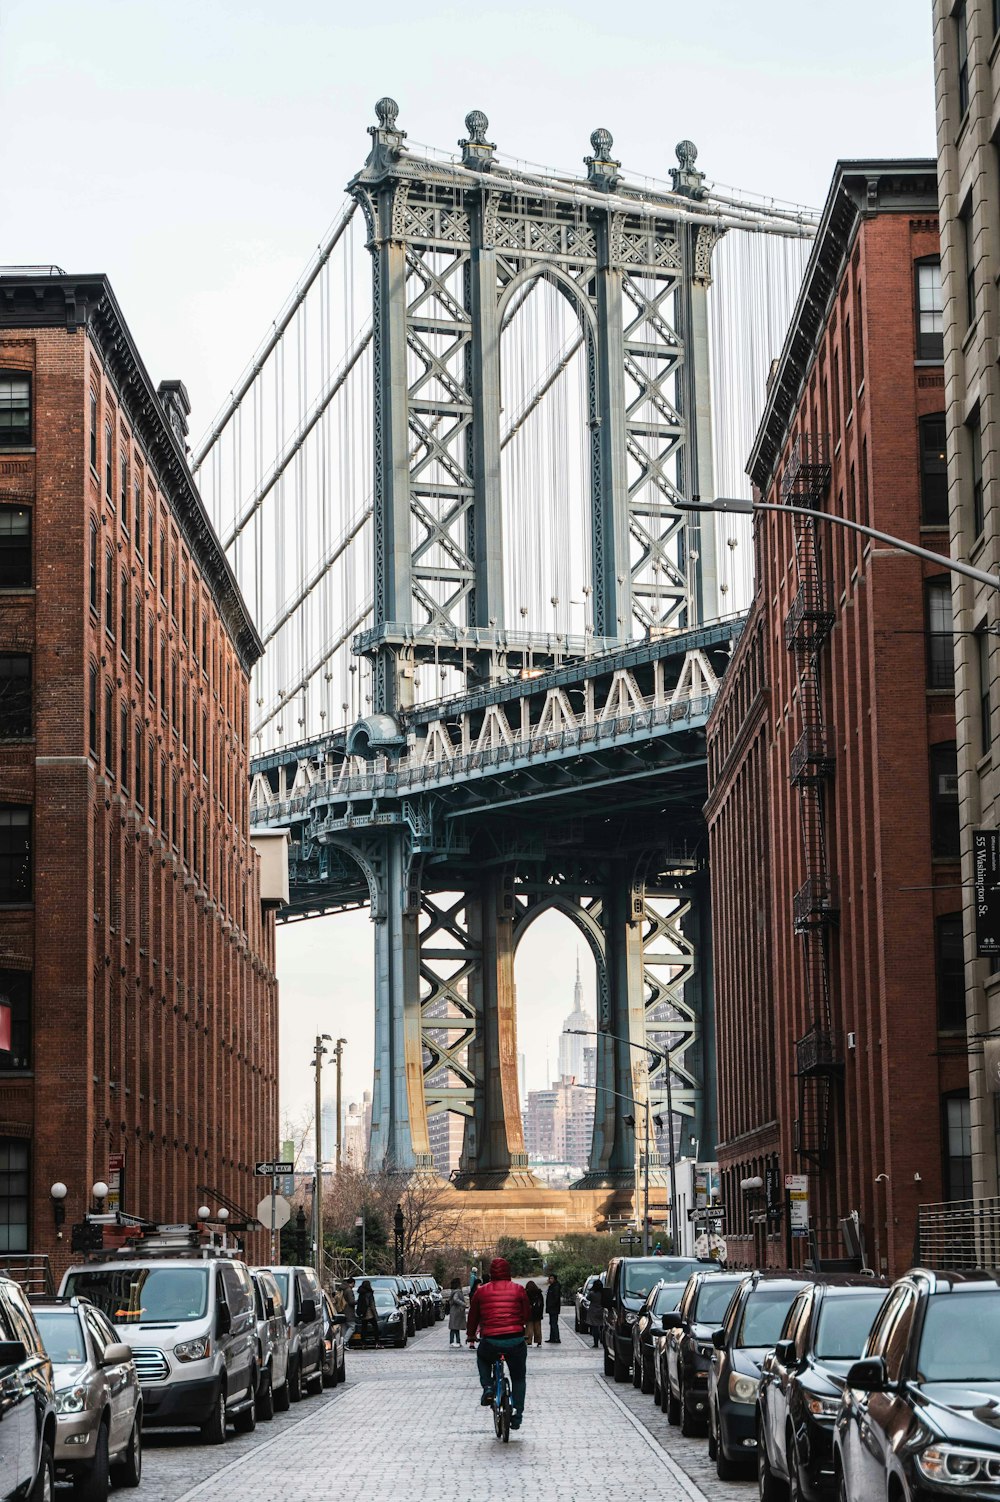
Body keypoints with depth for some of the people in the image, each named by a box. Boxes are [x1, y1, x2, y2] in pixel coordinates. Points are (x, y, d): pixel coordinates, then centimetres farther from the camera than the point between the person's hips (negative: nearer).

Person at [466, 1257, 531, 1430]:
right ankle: (516, 1416, 12)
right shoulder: (518, 1290, 2)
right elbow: (527, 1315, 9)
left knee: (482, 1358, 34)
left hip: (490, 1342, 0)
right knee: (518, 1378, 18)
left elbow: (473, 1317, 13)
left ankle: (487, 1387, 12)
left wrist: (471, 1336, 29)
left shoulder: (481, 1291, 4)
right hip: (516, 1341, 0)